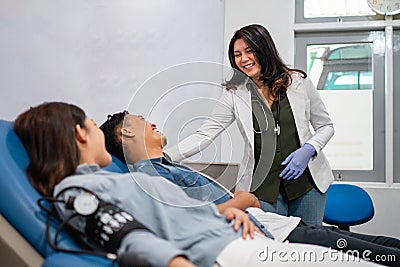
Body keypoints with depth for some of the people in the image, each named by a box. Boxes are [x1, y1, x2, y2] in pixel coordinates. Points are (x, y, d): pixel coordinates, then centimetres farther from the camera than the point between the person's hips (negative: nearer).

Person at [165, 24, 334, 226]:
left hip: (307, 181, 1)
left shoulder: (299, 82, 0)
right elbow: (205, 134, -7)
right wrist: (163, 156, -19)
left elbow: (326, 126, 8)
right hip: (264, 188, 0)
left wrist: (308, 150, -12)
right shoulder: (235, 94, -1)